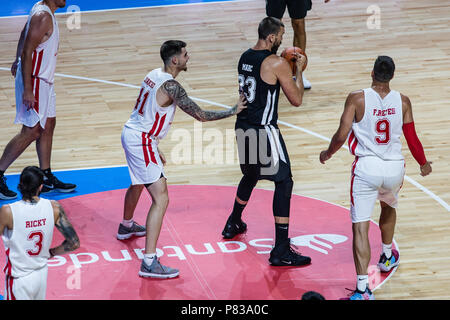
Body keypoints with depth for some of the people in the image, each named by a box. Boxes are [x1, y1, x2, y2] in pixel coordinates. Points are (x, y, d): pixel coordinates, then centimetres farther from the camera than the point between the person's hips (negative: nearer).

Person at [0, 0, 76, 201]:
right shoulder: (43, 17, -24)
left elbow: (24, 34, 22)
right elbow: (28, 52, -26)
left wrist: (19, 61, 35)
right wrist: (27, 90, -26)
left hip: (44, 80, 10)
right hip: (34, 81, -10)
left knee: (48, 125, 14)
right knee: (31, 131, -6)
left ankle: (46, 178, 23)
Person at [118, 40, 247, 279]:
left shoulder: (154, 75, 7)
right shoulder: (171, 86, -22)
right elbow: (200, 115, -21)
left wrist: (155, 148, 25)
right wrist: (233, 111, -9)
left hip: (131, 133, 10)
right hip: (142, 141, -10)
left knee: (138, 183, 35)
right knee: (161, 199, -13)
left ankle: (126, 226, 63)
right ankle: (149, 263, -20)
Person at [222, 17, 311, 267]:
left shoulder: (245, 57, 9)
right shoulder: (277, 64, -15)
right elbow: (297, 100, -10)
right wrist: (299, 70, 3)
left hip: (243, 126, 8)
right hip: (264, 131, -8)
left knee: (251, 176, 30)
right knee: (284, 183, -4)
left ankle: (233, 224, 48)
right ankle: (281, 251, -9)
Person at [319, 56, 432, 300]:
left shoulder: (357, 99, -9)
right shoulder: (402, 101, -1)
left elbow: (341, 136, -10)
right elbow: (412, 140, 6)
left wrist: (327, 154, 11)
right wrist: (423, 164, 24)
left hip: (367, 168, -3)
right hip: (394, 168, 3)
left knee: (360, 227, -3)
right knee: (389, 207, 35)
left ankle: (363, 288, -14)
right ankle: (387, 258, 54)